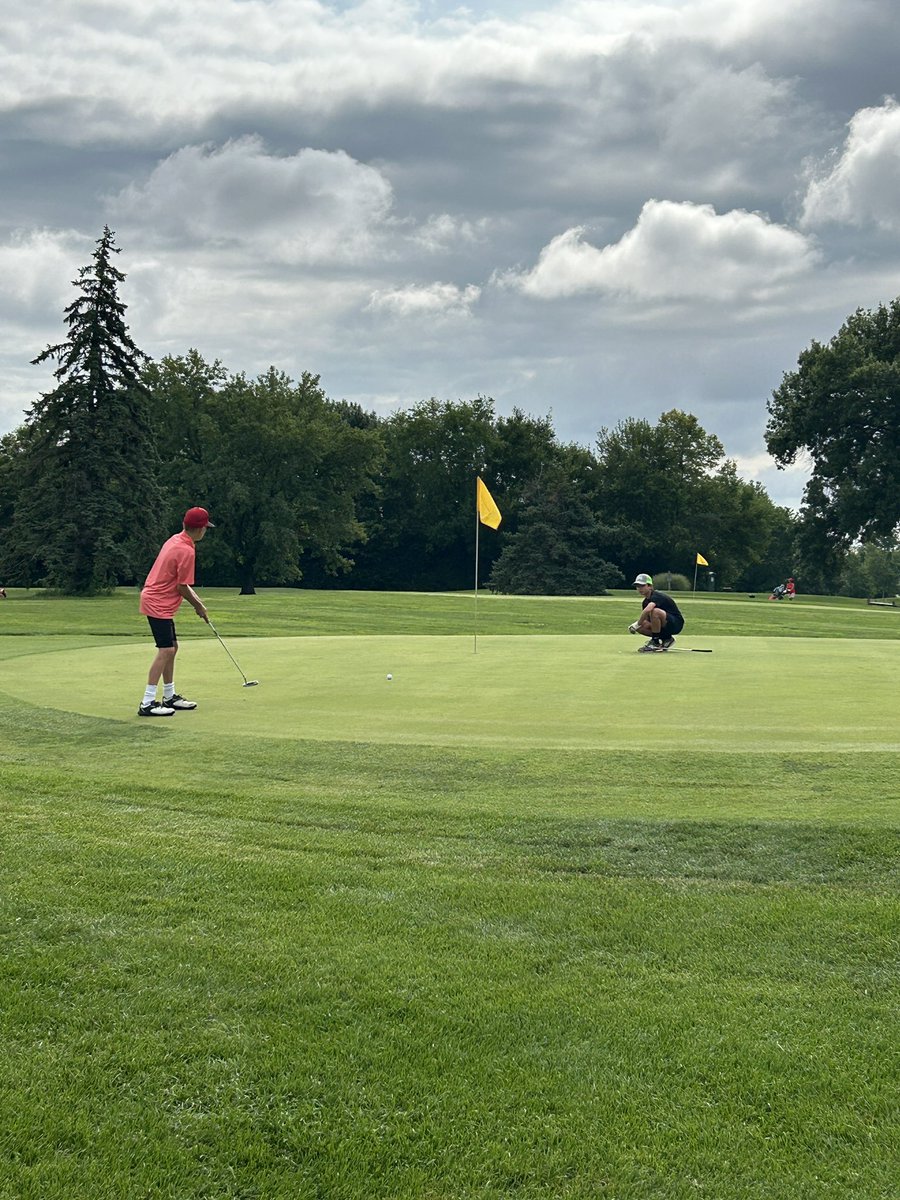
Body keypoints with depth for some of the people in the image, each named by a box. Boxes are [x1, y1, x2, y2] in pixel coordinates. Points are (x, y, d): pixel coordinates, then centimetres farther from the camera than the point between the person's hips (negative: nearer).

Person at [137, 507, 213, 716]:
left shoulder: (175, 540, 9)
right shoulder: (187, 551, -20)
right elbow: (182, 587, -16)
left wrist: (195, 598, 12)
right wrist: (198, 606, -1)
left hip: (157, 600, 10)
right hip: (158, 604, -10)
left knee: (171, 648, 17)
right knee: (165, 650, -12)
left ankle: (169, 697, 26)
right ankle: (147, 704, -14)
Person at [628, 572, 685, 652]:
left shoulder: (657, 596, -20)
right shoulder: (646, 601, 8)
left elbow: (647, 610, -41)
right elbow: (645, 619, 9)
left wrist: (637, 624, -31)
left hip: (676, 624, -9)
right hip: (664, 627, 9)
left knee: (655, 611, -33)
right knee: (639, 627, -8)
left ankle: (656, 642, -18)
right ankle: (666, 638, 5)